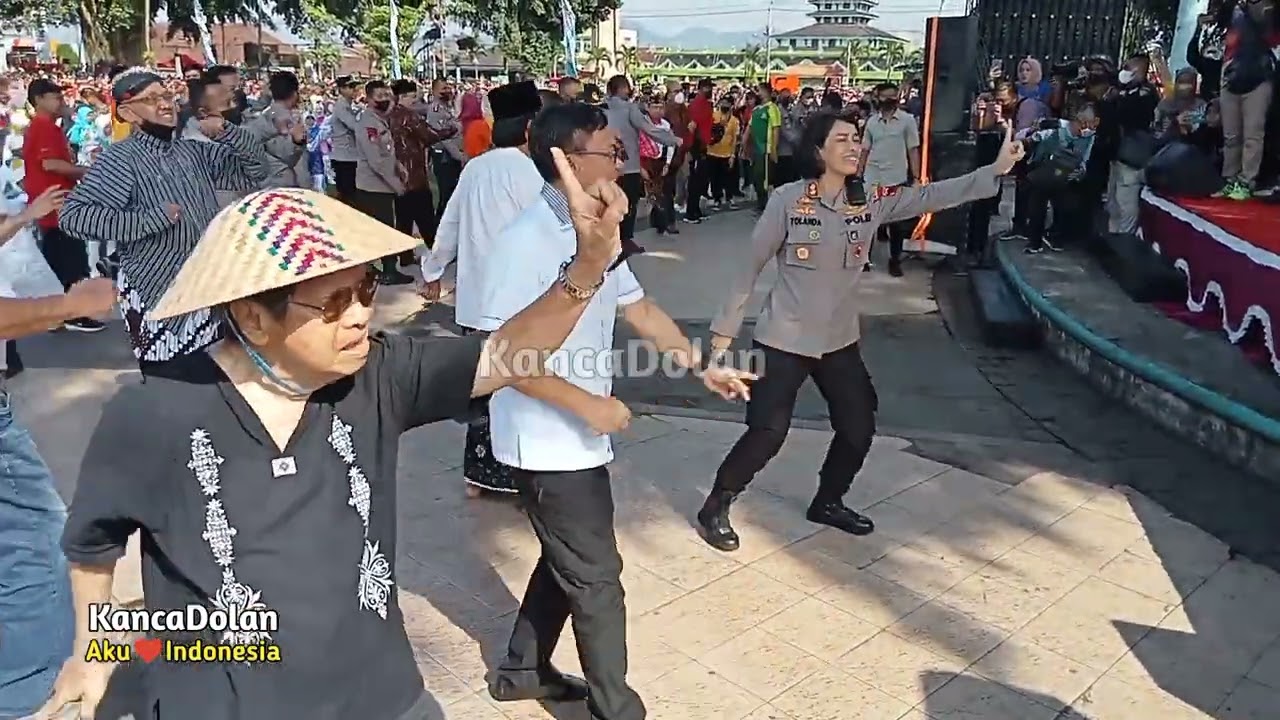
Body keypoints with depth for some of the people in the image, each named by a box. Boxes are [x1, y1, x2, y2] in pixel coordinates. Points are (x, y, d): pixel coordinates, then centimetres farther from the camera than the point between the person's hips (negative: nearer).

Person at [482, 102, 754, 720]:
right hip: (546, 441, -9)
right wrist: (588, 404, -23)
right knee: (596, 575, 4)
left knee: (569, 560, 22)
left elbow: (639, 309, 15)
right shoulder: (527, 241, -22)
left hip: (577, 436, 9)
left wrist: (703, 366, 12)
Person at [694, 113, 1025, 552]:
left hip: (839, 341, 6)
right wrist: (725, 329, -8)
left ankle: (827, 502, 36)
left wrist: (997, 169, -21)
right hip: (783, 340, -5)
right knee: (767, 433, -7)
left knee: (859, 429, 11)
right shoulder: (787, 200, -15)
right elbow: (751, 267, -10)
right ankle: (714, 508, 15)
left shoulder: (871, 202, -2)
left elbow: (933, 195, -10)